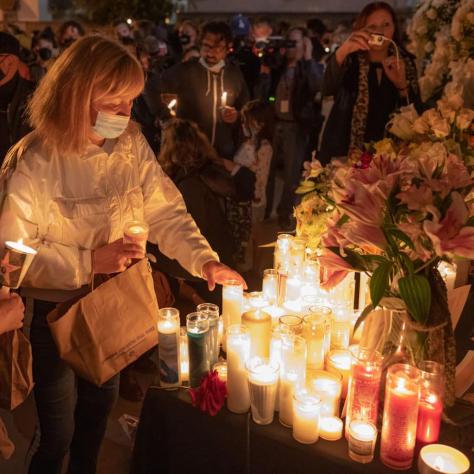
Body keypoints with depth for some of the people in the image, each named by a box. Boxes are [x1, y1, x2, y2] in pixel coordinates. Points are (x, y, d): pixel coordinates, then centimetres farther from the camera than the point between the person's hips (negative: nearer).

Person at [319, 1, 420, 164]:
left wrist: (402, 85, -18)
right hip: (343, 152, -2)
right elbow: (328, 89, -25)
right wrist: (342, 51, -41)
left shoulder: (405, 63, 4)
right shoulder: (350, 59, -5)